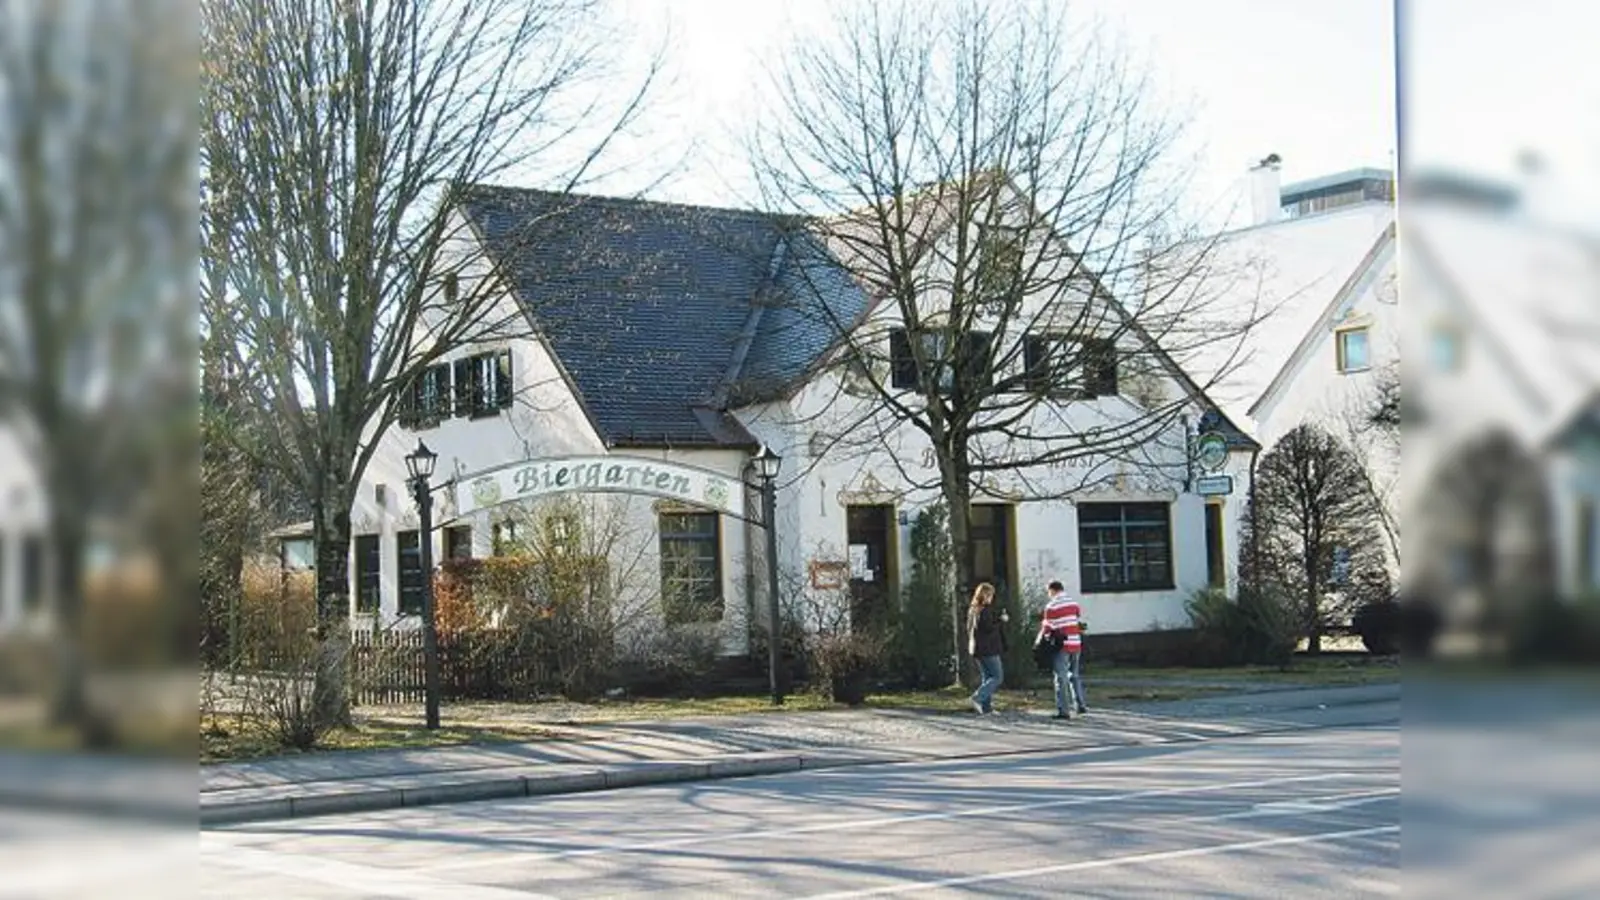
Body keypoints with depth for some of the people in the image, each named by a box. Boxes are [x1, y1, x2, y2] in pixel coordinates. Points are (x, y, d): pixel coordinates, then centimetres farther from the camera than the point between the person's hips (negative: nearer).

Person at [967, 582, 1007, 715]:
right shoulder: (985, 610, -16)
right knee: (997, 676, -3)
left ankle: (986, 707, 11)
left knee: (987, 677, 15)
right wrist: (1001, 621, -8)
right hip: (988, 649, -9)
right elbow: (989, 628, -23)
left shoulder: (972, 610, 12)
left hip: (976, 648, 9)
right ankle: (978, 698, -15)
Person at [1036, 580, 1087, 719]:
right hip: (1076, 644, 5)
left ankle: (1063, 710, -4)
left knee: (1061, 678, -2)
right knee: (1075, 676, 19)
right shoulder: (1074, 603, 8)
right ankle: (1080, 705, 21)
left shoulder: (1051, 606, -8)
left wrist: (1039, 640, 6)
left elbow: (1047, 628, -7)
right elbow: (1080, 622, 12)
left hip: (1062, 645, -5)